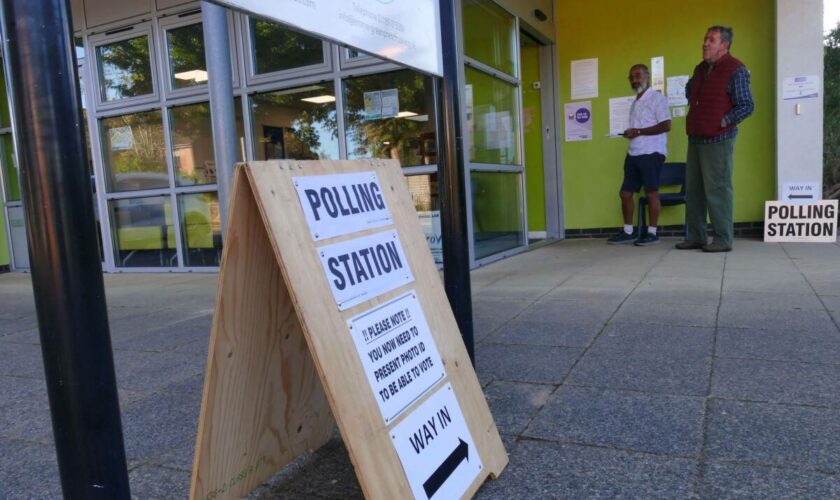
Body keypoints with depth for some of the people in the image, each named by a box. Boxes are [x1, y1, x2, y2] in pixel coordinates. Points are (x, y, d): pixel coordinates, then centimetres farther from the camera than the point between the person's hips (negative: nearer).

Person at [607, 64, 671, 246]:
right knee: (625, 193, 6)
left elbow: (666, 125, -15)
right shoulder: (635, 102, 21)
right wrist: (629, 134, 7)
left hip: (651, 153, -8)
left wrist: (638, 132, -16)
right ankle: (628, 231, 16)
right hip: (633, 154, 8)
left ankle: (652, 233, 3)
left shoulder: (657, 98, -5)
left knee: (651, 192, -4)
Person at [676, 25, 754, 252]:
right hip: (696, 138, 8)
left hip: (718, 141, -8)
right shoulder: (701, 68, 14)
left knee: (717, 190, -6)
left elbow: (747, 106, -12)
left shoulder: (736, 70, -8)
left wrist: (723, 122, -11)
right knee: (693, 189, 9)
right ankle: (695, 237, 16)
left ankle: (723, 240, 2)